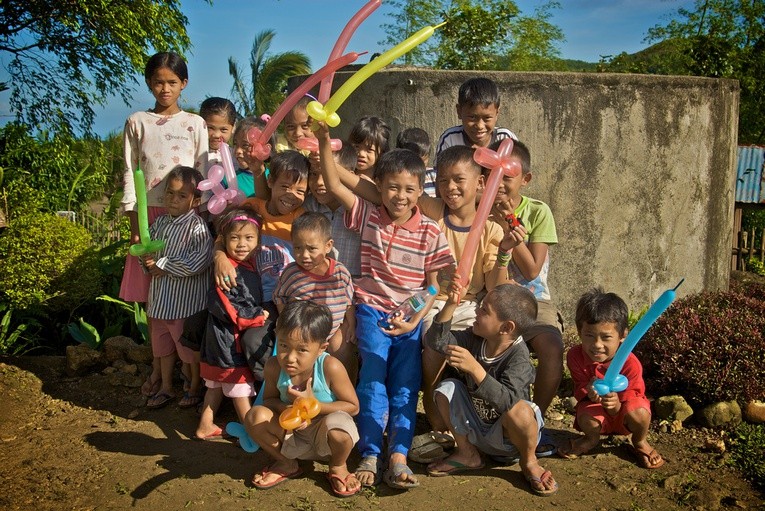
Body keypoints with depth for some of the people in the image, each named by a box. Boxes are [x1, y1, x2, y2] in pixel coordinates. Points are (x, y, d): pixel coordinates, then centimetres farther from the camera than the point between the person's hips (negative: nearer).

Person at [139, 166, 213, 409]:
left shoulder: (197, 227, -18)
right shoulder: (159, 223, 4)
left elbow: (196, 263, -27)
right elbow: (146, 249, 12)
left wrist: (163, 266, -20)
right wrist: (147, 260, -12)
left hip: (186, 302, -7)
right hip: (160, 298, 7)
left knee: (191, 348, 9)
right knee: (163, 345, 21)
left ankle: (194, 388, 29)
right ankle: (166, 388, 38)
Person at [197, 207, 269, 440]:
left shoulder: (250, 267, 7)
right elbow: (224, 307, -26)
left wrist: (261, 314, 4)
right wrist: (258, 316, -19)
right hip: (230, 341, -9)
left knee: (216, 384, 19)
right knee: (241, 387, 5)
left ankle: (205, 427, 31)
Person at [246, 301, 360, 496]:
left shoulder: (330, 367, -28)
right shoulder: (274, 367, -19)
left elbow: (353, 406, -18)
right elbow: (269, 399, -1)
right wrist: (286, 409, -24)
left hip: (324, 433, -3)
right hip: (291, 433, 3)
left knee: (338, 427, -38)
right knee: (255, 416, -22)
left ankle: (338, 467, 3)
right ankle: (286, 464, 9)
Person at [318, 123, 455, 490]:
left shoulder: (430, 233, -3)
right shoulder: (368, 217, -1)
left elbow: (433, 285, -2)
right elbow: (333, 185, -9)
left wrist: (415, 320, -15)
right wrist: (324, 140, -20)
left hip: (410, 316, 1)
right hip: (372, 310, 0)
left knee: (405, 384, -6)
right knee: (373, 379, -12)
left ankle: (398, 458, -5)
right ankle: (369, 456, -7)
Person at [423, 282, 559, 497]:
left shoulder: (519, 358, -26)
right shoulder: (475, 338, -8)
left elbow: (507, 401, -41)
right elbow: (436, 340, -13)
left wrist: (475, 368, -48)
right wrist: (451, 304, -22)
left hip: (507, 437, -5)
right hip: (476, 427, 6)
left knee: (517, 410, -37)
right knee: (447, 388, -15)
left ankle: (529, 462, -3)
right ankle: (467, 454, 4)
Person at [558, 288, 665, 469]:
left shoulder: (630, 363, -27)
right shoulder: (575, 356, -21)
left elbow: (632, 398, -21)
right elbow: (580, 388, -13)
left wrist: (616, 405, -46)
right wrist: (589, 392, -39)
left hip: (621, 410, -1)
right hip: (596, 408, 1)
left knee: (640, 414, -34)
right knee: (586, 419, -33)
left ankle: (640, 443, 5)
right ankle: (592, 438, 9)